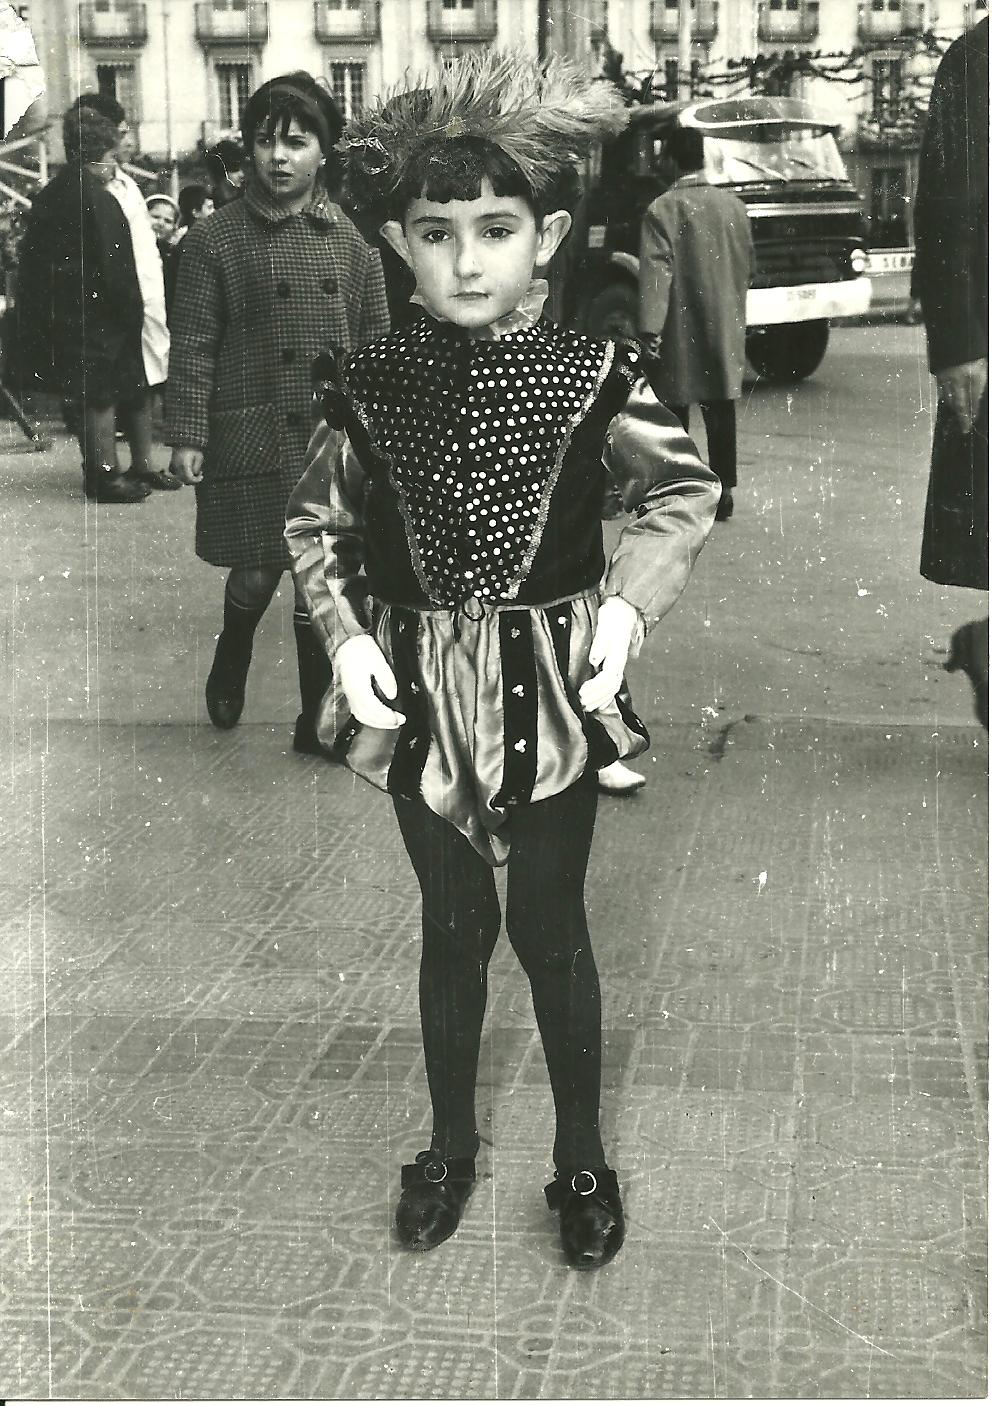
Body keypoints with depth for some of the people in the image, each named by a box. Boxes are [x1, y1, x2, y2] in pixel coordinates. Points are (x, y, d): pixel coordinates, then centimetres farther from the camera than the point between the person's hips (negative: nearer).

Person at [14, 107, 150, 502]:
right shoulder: (99, 200, -15)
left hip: (56, 317, 8)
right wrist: (130, 316, -9)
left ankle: (97, 472, 20)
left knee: (88, 398, 14)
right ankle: (106, 474, 2)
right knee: (101, 396, -1)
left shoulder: (47, 198, 10)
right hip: (95, 317, -8)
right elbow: (116, 269, -18)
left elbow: (32, 262, 13)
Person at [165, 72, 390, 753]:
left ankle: (319, 718, 17)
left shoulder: (351, 237, 4)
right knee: (257, 569, 3)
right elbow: (193, 344, -3)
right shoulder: (215, 238, -2)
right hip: (251, 434, -2)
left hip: (335, 436, 2)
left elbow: (375, 339, 7)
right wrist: (187, 434, -7)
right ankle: (229, 667, 35)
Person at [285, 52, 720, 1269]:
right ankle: (450, 1146, 35)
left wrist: (628, 606, -8)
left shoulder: (591, 378, -9)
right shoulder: (371, 387, -6)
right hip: (420, 696, 2)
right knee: (452, 926, 15)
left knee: (549, 929, 9)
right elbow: (315, 524, 7)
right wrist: (345, 634, -6)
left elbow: (682, 494, 4)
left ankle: (581, 1157, 28)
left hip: (553, 692, -1)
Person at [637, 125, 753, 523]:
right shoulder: (734, 205, 3)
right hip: (726, 326, 4)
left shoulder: (663, 209, -12)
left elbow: (655, 271, -18)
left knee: (674, 406, 5)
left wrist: (649, 328, -20)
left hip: (680, 330, -4)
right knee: (721, 408, 7)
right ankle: (723, 488, 7)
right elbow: (747, 264, 12)